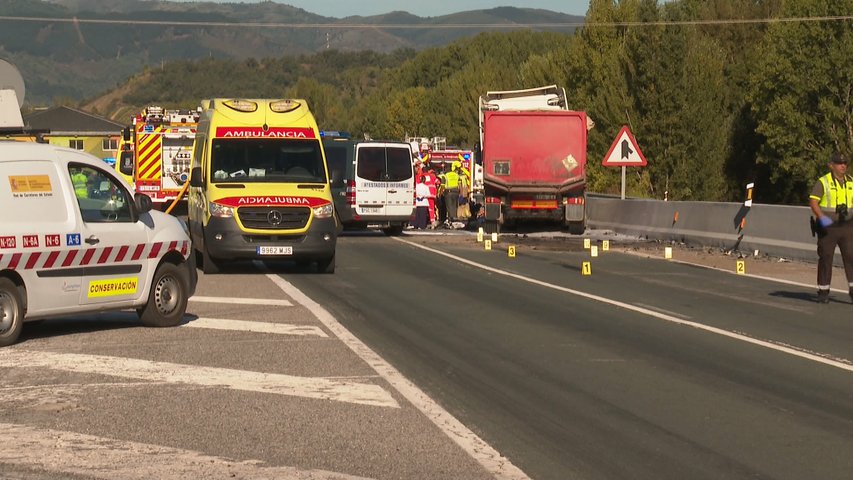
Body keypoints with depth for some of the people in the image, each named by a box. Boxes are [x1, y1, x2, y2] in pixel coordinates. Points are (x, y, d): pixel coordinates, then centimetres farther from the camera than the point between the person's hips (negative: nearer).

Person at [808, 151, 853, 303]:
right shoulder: (823, 182, -5)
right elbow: (813, 201, -12)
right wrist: (821, 216, -27)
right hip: (828, 227, -3)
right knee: (825, 258, 2)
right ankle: (823, 292, 10)